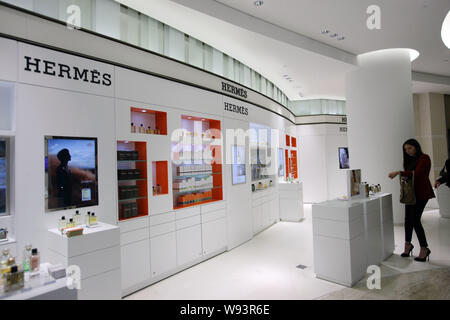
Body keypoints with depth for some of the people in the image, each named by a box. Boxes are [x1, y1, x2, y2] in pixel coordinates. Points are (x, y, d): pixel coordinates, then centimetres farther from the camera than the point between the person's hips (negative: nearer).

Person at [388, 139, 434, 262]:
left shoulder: (424, 158, -8)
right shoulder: (410, 160, 16)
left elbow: (417, 173, -22)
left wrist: (399, 173, -29)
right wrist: (404, 177, -7)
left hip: (421, 193, -7)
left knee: (415, 220, -9)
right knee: (408, 219, 8)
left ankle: (424, 248, 5)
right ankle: (408, 244, 23)